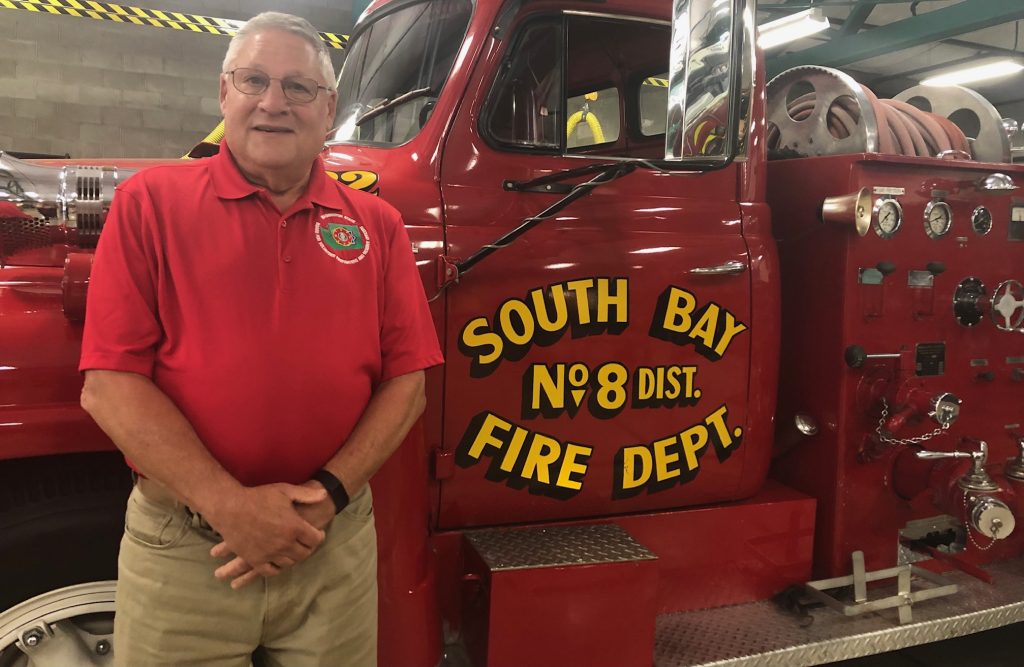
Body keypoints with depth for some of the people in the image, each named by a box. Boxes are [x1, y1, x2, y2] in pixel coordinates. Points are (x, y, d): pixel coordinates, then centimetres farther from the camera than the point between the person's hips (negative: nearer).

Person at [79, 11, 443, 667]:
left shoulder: (376, 224, 4)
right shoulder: (151, 202, -1)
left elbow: (406, 381, 1)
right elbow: (110, 384, -8)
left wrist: (329, 493, -11)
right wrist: (228, 504, -16)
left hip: (336, 544, 2)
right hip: (181, 546, -1)